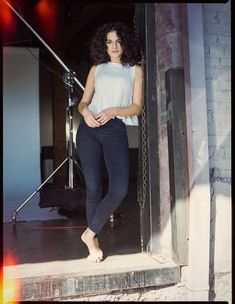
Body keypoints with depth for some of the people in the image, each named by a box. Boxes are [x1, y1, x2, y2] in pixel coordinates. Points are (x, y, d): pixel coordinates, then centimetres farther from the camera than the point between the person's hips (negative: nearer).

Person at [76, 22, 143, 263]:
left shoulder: (135, 70, 13)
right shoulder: (96, 69, 18)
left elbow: (136, 107, 5)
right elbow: (83, 101, 16)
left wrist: (112, 111, -12)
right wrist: (85, 112, -8)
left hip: (116, 130, -1)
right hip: (89, 129, 1)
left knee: (120, 189, -16)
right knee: (93, 188, 1)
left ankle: (90, 234, 6)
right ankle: (93, 242, 17)